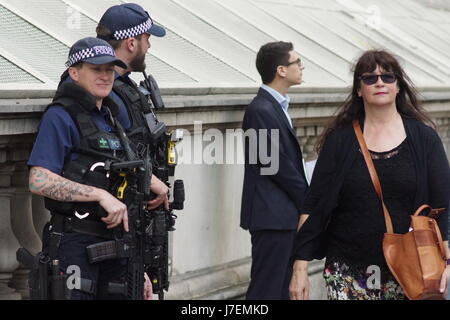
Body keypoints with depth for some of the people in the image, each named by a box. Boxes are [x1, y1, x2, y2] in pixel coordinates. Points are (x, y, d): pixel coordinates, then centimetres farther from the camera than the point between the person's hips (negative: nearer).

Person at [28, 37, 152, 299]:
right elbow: (39, 181, -18)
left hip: (113, 247, 8)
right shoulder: (60, 117, -6)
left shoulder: (110, 120, 19)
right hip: (74, 245, -8)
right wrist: (100, 194, -21)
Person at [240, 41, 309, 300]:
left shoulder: (276, 106, 15)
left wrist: (304, 203, 6)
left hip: (285, 215, 10)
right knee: (266, 290, -7)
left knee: (282, 288, 12)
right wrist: (308, 202, -6)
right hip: (272, 216, -10)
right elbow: (278, 165, -16)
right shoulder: (261, 110, -16)